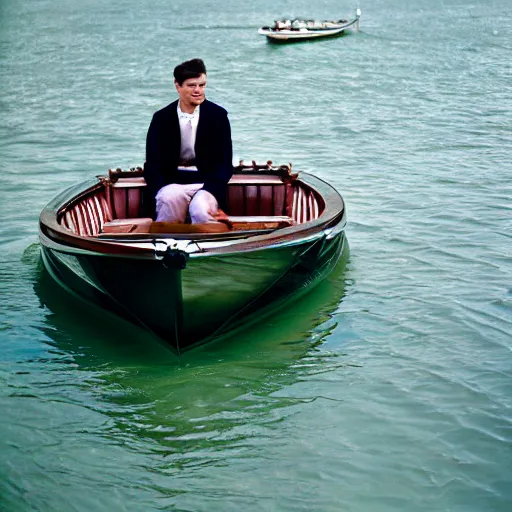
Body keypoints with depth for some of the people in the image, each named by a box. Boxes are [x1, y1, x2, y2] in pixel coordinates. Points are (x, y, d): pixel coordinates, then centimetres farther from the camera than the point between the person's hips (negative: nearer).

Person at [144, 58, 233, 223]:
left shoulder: (217, 115, 2)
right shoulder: (162, 118, 3)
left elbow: (225, 162, 0)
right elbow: (153, 164, 2)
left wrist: (209, 192, -18)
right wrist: (161, 193, -19)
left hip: (206, 183, 0)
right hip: (171, 184, 0)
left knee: (201, 210, -33)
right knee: (169, 201, -33)